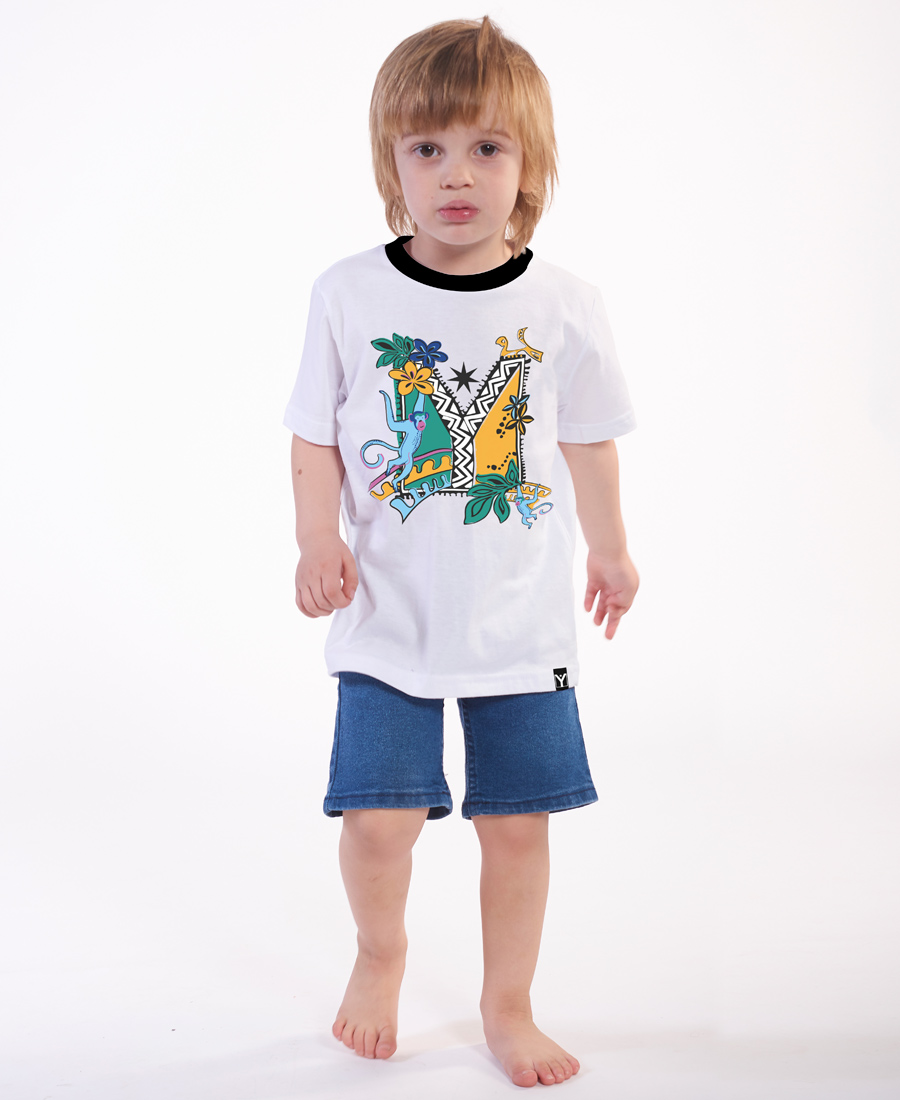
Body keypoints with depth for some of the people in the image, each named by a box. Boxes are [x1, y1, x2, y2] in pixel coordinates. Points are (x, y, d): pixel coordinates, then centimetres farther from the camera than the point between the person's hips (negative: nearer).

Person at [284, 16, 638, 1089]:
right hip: (389, 617, -1)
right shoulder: (348, 294, -5)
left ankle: (508, 1006, 30)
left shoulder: (564, 305, -2)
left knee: (517, 821, 7)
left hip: (522, 616, 1)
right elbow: (314, 439, 1)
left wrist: (609, 548, 20)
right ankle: (379, 952, 30)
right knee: (379, 819, -4)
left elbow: (587, 438, 11)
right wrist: (318, 539, -14)